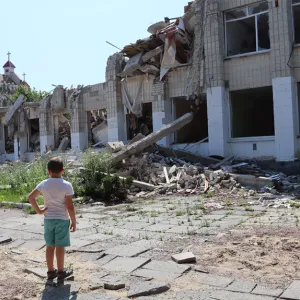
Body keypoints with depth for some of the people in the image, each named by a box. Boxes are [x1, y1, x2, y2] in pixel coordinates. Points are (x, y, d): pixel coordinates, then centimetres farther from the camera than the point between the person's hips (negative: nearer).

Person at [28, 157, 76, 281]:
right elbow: (70, 206, -14)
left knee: (50, 246, 13)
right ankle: (61, 272, 17)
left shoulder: (44, 184, -2)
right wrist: (73, 221, -5)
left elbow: (31, 197, -5)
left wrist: (38, 210, 3)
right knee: (60, 247, 6)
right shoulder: (66, 185, -14)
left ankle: (51, 271, 24)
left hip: (48, 219, 4)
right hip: (62, 220, -4)